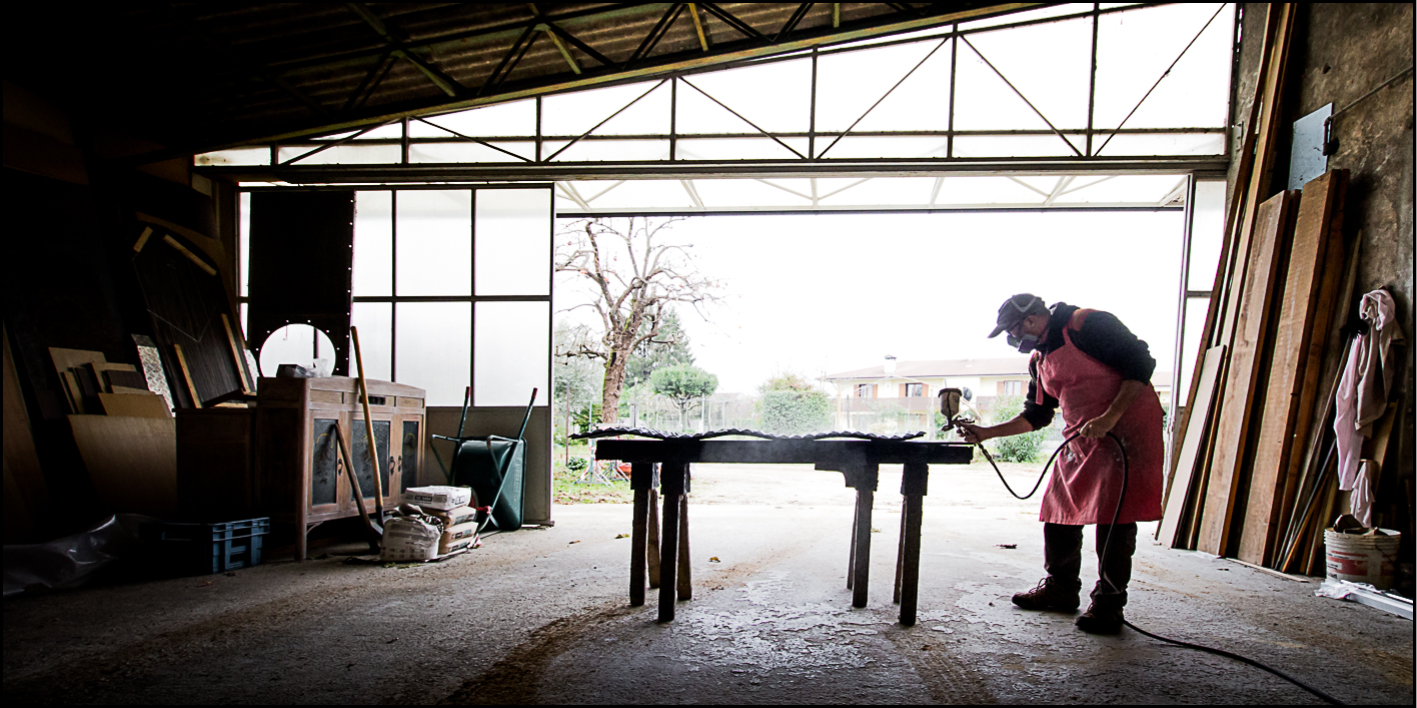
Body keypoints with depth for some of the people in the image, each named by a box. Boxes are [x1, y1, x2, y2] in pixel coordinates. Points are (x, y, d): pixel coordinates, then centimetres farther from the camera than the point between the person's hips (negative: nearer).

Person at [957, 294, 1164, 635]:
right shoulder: (1039, 359, 12)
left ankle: (1109, 604, 2)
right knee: (1059, 510, 7)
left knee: (1114, 515, -8)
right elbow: (1035, 415, 17)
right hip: (1079, 437, 8)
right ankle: (1061, 587, 23)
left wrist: (1109, 417, -24)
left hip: (1127, 427, -8)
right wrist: (985, 433, 8)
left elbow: (1140, 365, -16)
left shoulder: (1089, 325, -13)